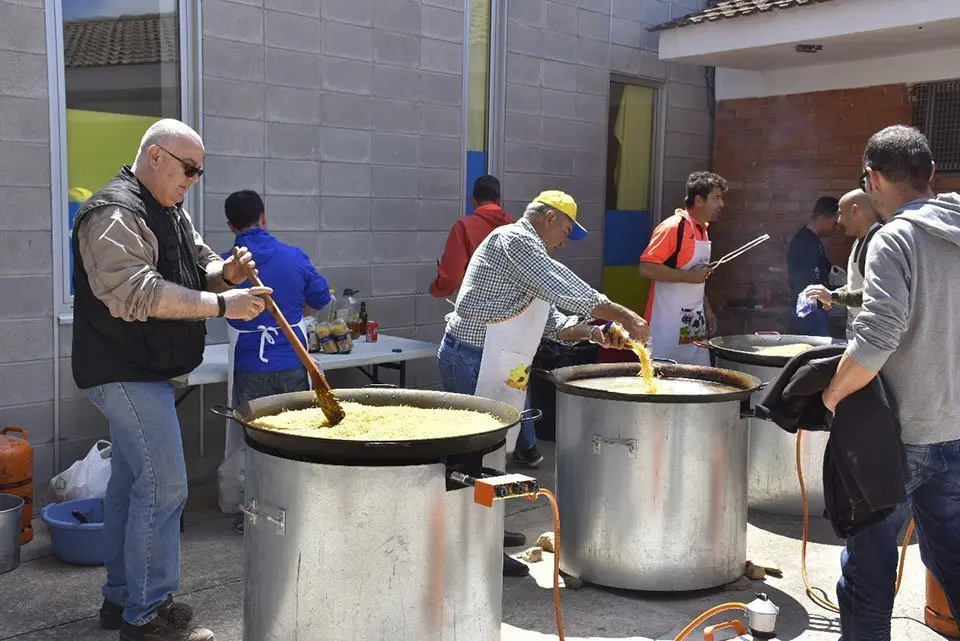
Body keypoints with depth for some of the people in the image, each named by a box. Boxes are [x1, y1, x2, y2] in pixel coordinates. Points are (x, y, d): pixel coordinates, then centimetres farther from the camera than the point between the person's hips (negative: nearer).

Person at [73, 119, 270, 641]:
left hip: (142, 373, 10)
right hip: (125, 373, -10)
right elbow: (137, 294, -27)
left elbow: (197, 269, 19)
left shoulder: (169, 212, 15)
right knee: (163, 485, -10)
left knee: (130, 481, 15)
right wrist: (222, 304, -27)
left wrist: (224, 272, -5)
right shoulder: (114, 214, -16)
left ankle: (121, 598, 27)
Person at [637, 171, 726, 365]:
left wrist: (707, 309, 19)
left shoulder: (702, 229, 14)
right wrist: (689, 276, -21)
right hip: (668, 325, -8)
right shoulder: (672, 227, -14)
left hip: (695, 324, 8)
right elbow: (646, 268, -22)